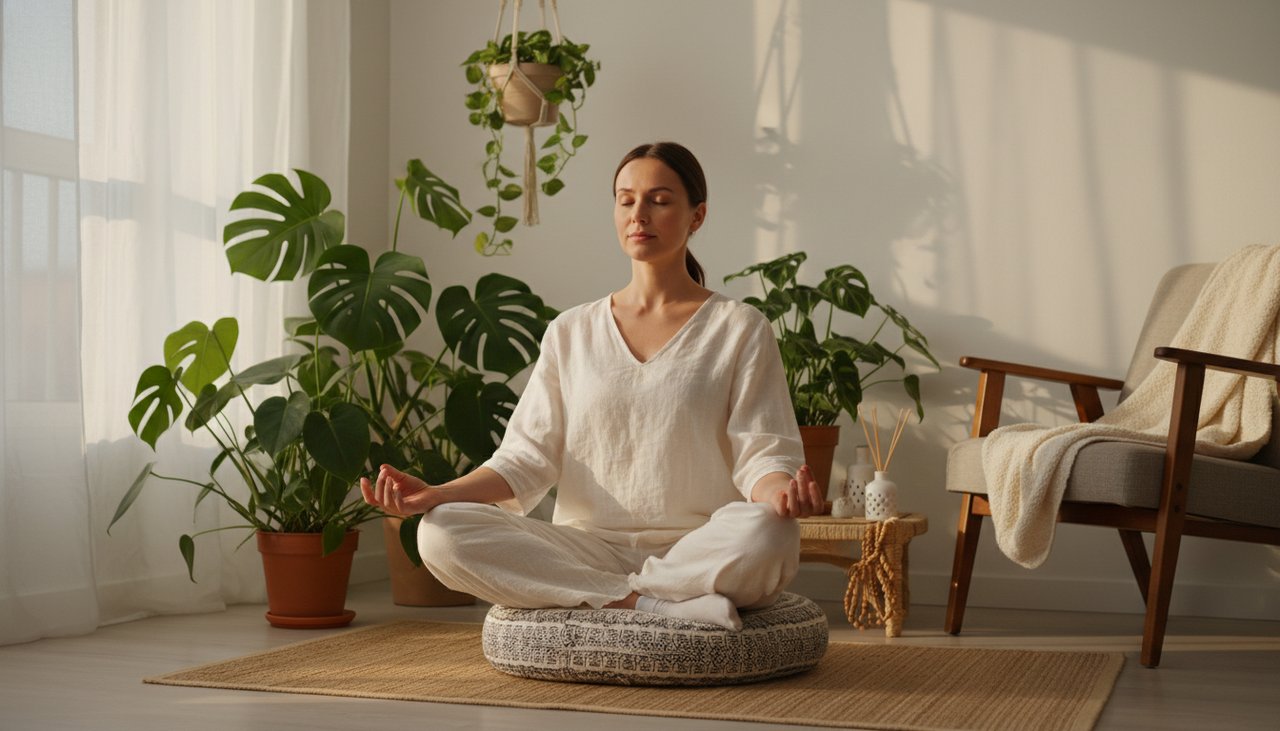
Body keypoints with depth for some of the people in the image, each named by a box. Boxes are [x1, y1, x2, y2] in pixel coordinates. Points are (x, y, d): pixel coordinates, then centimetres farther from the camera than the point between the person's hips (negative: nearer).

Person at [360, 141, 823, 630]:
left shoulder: (738, 329, 7)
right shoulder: (571, 333, 15)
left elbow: (761, 455, -1)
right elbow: (528, 456, 7)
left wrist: (782, 492, -26)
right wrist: (436, 494, -10)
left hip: (701, 552, -3)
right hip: (590, 549, 3)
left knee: (764, 534, -38)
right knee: (441, 533, -23)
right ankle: (662, 606, -26)